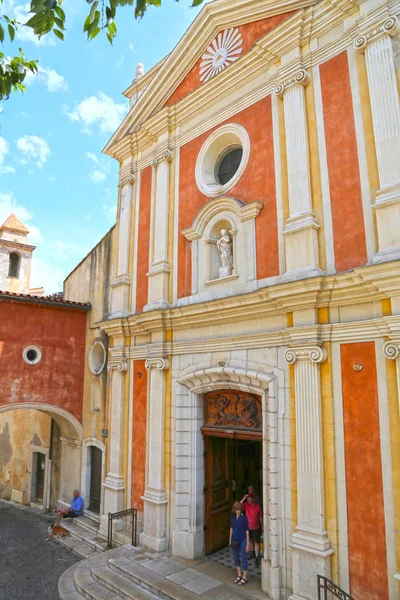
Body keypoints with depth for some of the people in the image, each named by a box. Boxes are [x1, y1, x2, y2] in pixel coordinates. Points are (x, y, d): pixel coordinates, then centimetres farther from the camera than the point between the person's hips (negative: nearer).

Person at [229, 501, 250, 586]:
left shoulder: (244, 517, -14)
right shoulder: (233, 517, -2)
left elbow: (247, 531, -10)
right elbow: (231, 528, 9)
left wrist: (247, 544, -9)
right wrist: (230, 540, 12)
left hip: (242, 540, -5)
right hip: (234, 540, 5)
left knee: (243, 559, 3)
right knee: (236, 558, 16)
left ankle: (244, 577, 18)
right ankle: (239, 575, 32)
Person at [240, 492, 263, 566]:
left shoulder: (258, 506, -15)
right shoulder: (246, 505, -10)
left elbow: (260, 517, -4)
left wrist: (262, 527, 2)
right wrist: (243, 499, -34)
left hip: (256, 527, -3)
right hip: (248, 527, 4)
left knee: (256, 542, -1)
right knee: (250, 541, 20)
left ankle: (257, 558, 7)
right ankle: (253, 553, 42)